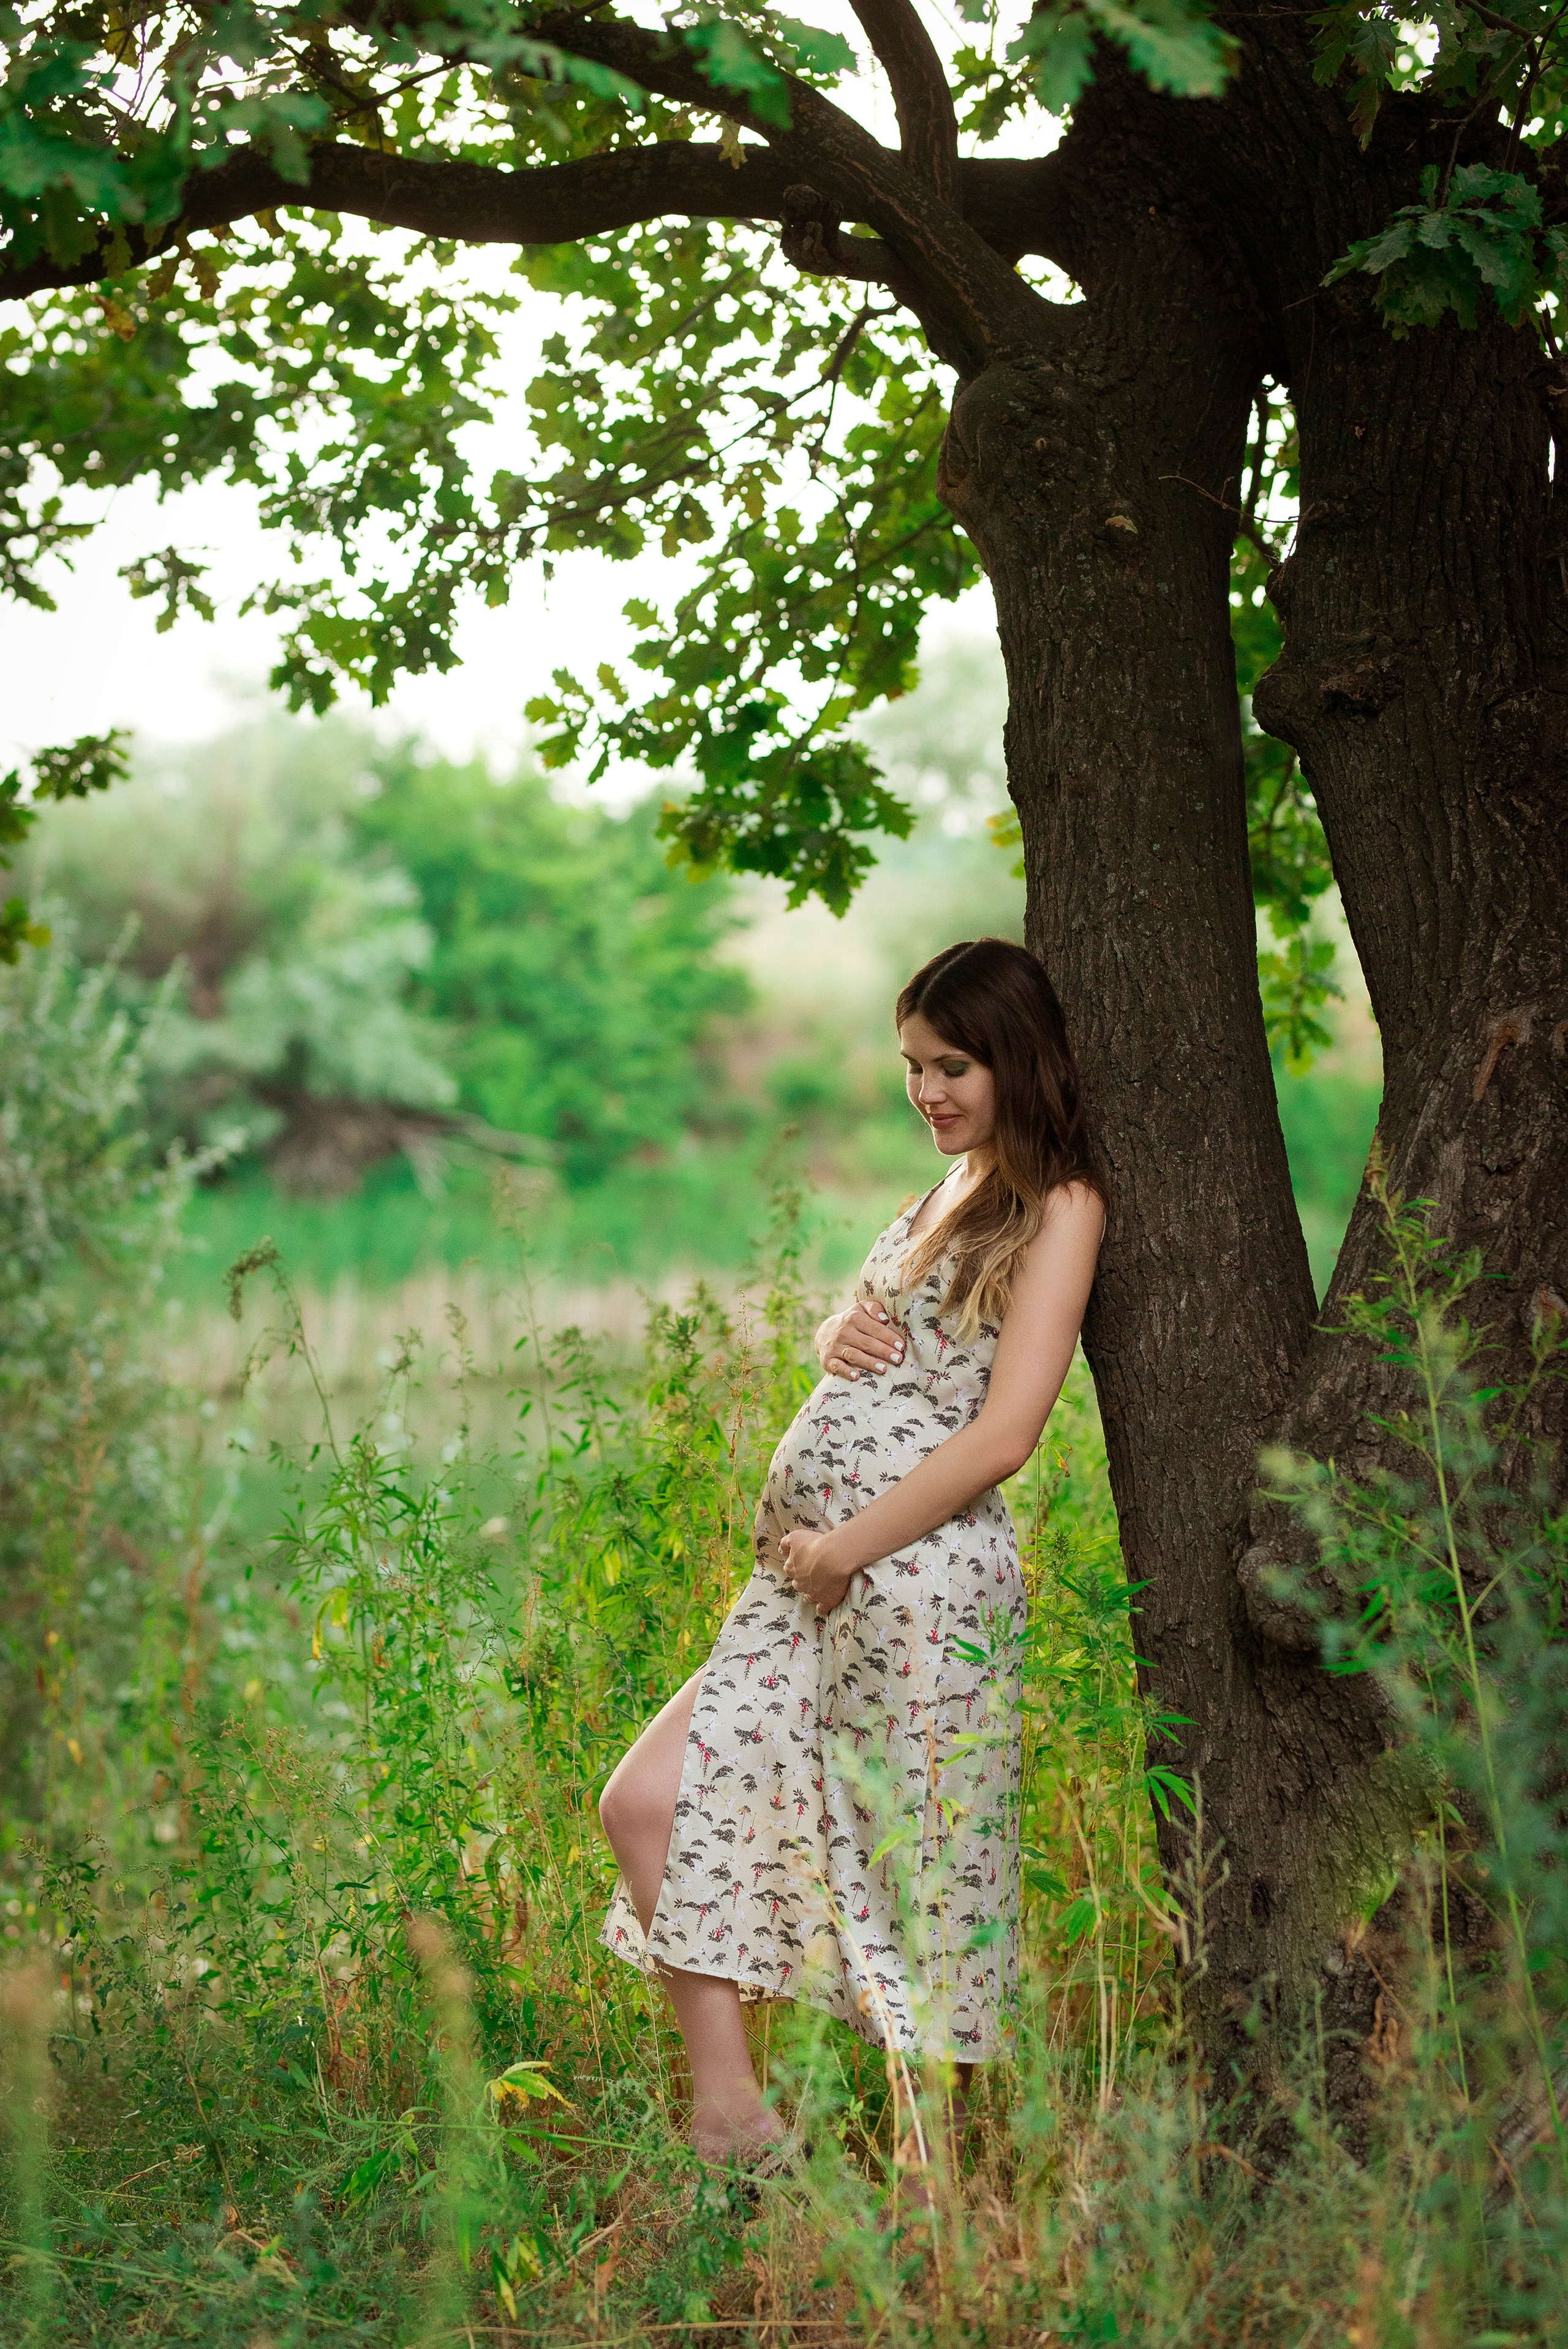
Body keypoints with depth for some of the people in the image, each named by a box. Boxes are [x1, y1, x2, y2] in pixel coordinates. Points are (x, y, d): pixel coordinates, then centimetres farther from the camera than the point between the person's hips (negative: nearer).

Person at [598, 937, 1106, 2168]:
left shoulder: (1058, 1208, -7)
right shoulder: (943, 1197, 19)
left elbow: (1004, 1433, -15)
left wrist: (846, 1549, -13)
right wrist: (840, 1334, 6)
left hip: (924, 1575, -9)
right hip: (816, 1572, 9)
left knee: (916, 1880, 0)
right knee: (652, 1801, 0)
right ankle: (732, 2120, 4)